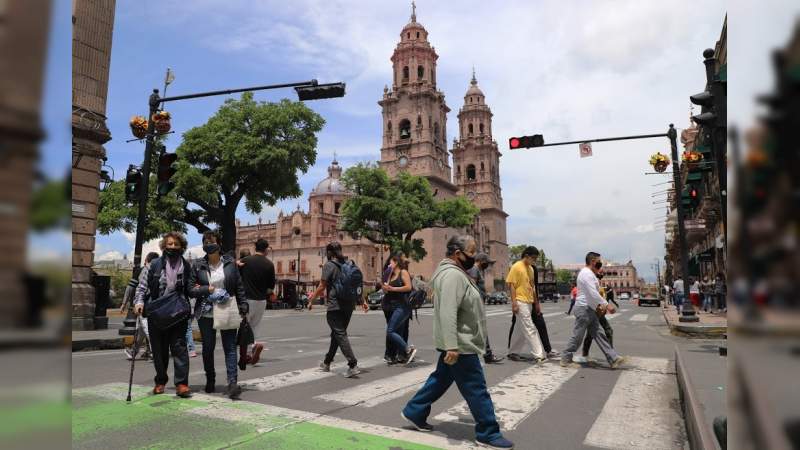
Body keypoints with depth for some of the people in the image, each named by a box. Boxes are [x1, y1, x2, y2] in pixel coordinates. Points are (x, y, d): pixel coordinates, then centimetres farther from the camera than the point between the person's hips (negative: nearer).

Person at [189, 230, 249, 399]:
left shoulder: (230, 263, 2)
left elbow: (239, 286, 4)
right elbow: (191, 289, 1)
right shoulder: (198, 265, 1)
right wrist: (208, 289, -14)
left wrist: (243, 306, 0)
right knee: (208, 348, 13)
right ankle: (210, 381, 30)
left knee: (230, 347, -5)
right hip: (206, 314, 1)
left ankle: (233, 383, -8)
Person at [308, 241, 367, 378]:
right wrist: (363, 301, 14)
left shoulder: (329, 265, -8)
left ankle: (353, 365, -17)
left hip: (335, 306, -7)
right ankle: (327, 363, 30)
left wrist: (312, 300, 5)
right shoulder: (349, 264, 11)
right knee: (337, 333, 17)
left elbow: (322, 287, -8)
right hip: (349, 305, 7)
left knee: (340, 335, -7)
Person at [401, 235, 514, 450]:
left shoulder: (456, 273, 13)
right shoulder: (452, 275, -23)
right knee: (477, 390, 0)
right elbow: (447, 314, -30)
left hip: (459, 343, 11)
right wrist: (451, 347, -32)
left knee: (441, 379, 20)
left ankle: (414, 412, 30)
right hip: (460, 345, -11)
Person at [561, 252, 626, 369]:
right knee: (577, 336, -2)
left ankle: (613, 358, 8)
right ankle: (566, 359, 9)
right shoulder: (586, 273, -17)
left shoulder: (590, 274, 17)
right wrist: (607, 305, -21)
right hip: (584, 309, -10)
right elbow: (593, 293, -24)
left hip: (590, 309, 10)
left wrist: (598, 306, 13)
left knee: (597, 334, 7)